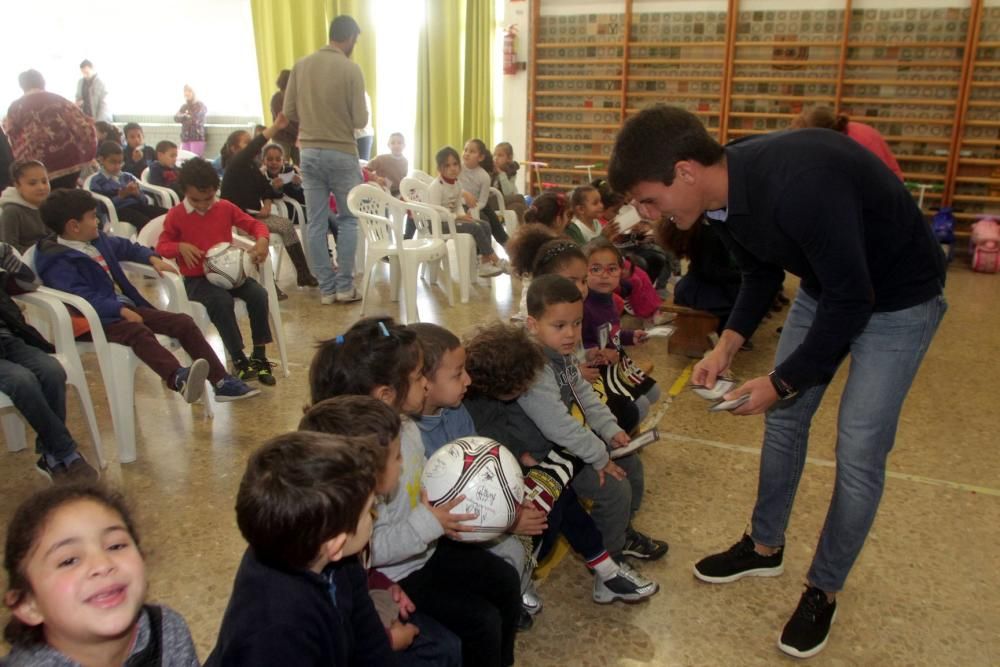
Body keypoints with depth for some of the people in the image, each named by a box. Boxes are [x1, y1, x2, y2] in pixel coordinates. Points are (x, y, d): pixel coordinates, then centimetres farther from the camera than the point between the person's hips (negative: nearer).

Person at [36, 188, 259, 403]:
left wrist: (152, 258, 17)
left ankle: (221, 382, -12)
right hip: (99, 319, -8)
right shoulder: (57, 261, -9)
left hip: (128, 306, 9)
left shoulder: (97, 240, 18)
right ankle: (179, 379, -67)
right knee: (138, 332, -39)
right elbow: (83, 297, -21)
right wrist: (121, 310, -28)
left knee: (184, 323, -7)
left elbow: (127, 247, 35)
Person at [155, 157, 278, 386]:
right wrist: (181, 247, -18)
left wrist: (262, 239, -13)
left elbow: (254, 224, 10)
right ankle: (239, 361, -24)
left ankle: (259, 356, -13)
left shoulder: (226, 208, 6)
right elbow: (161, 246, 4)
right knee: (222, 301, -34)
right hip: (196, 279, -3)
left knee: (259, 295, -23)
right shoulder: (176, 215, -1)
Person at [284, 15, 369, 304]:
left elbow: (289, 111, 4)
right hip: (341, 153, -4)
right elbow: (360, 120, -10)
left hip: (309, 152, 4)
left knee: (316, 223, 7)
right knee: (349, 219, 10)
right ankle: (344, 286, 8)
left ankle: (326, 288, 11)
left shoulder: (301, 65, 2)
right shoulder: (351, 69, -9)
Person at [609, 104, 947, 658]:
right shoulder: (724, 192, -13)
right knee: (784, 418, 12)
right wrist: (726, 347, -9)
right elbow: (761, 273, 4)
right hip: (827, 286, 8)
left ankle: (823, 590, 16)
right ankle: (765, 547, 32)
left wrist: (782, 381, -20)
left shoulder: (798, 183, -39)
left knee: (858, 451, -5)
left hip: (896, 298, -7)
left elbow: (851, 299, -30)